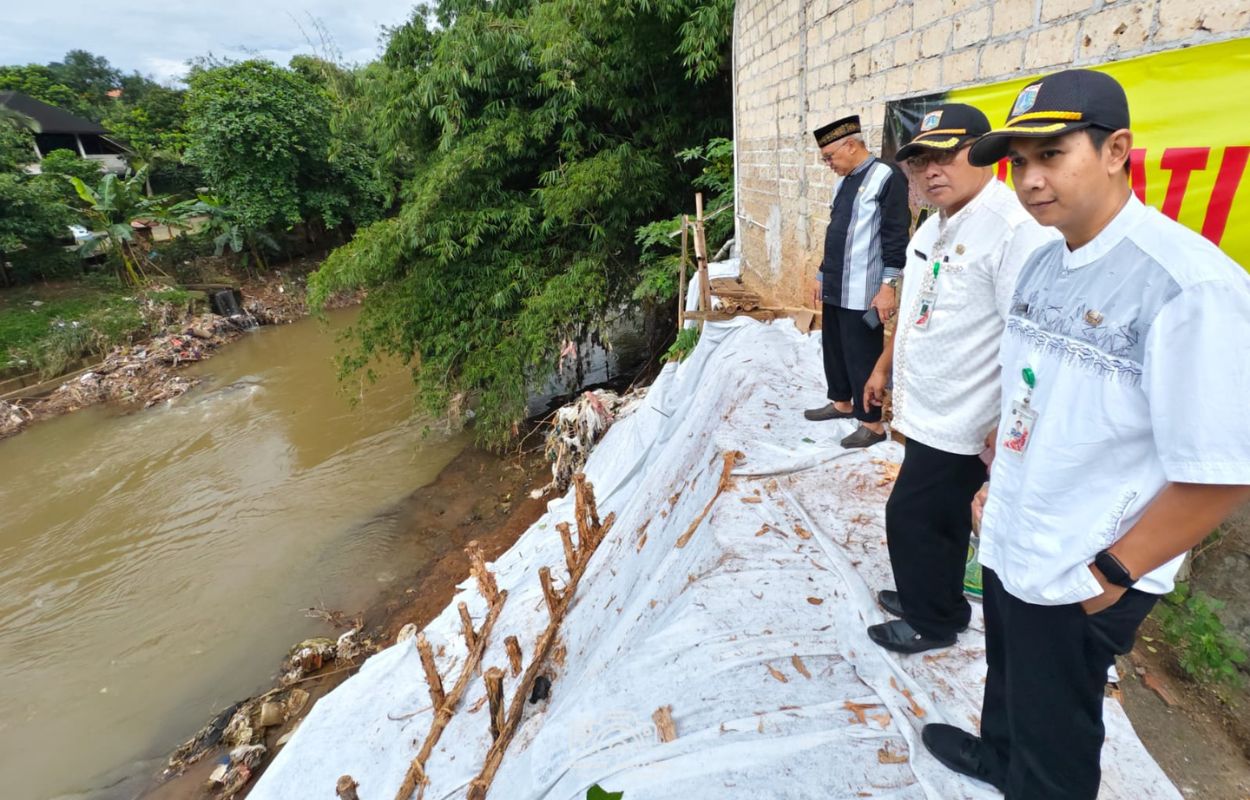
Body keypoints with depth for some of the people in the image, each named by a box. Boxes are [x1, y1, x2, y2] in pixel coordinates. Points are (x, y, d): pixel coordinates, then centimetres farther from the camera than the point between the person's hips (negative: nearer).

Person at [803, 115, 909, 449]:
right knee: (833, 348, 18)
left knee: (861, 357, -2)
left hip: (862, 292, -9)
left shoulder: (886, 177, -11)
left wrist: (888, 286, -20)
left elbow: (895, 236, -16)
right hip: (835, 288, 9)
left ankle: (872, 424, 11)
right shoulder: (844, 182, 16)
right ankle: (841, 402, 37)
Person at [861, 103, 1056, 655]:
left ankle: (932, 621, 27)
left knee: (912, 516, 4)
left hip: (961, 422, -8)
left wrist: (1005, 425, -22)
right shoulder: (932, 228, 10)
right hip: (927, 412, 8)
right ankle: (932, 597, 41)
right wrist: (884, 368, 24)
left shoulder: (1015, 229, -20)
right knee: (942, 514, 22)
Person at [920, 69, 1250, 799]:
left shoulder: (1190, 285, -24)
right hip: (1008, 543, 7)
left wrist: (1112, 574, -15)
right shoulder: (1044, 263, 0)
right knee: (1009, 681, 31)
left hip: (1077, 579, -7)